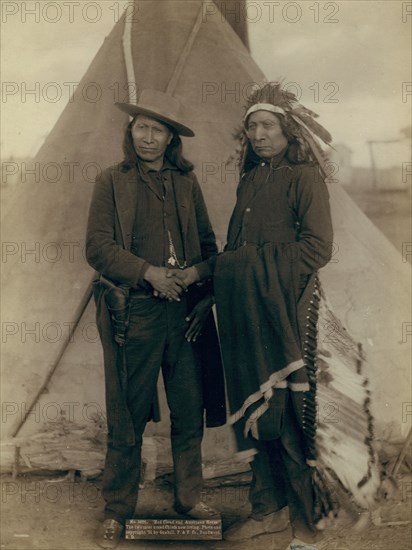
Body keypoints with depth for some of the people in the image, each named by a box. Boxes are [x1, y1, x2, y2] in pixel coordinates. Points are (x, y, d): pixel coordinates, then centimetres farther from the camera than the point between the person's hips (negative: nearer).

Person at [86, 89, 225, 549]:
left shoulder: (186, 182, 13)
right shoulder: (111, 181, 3)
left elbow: (207, 244, 13)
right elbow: (97, 247, -4)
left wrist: (205, 294, -2)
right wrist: (148, 273, -14)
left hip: (186, 311, 3)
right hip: (133, 312, -3)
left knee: (190, 409, 9)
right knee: (128, 415, 3)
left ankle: (189, 498, 26)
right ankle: (116, 511, 18)